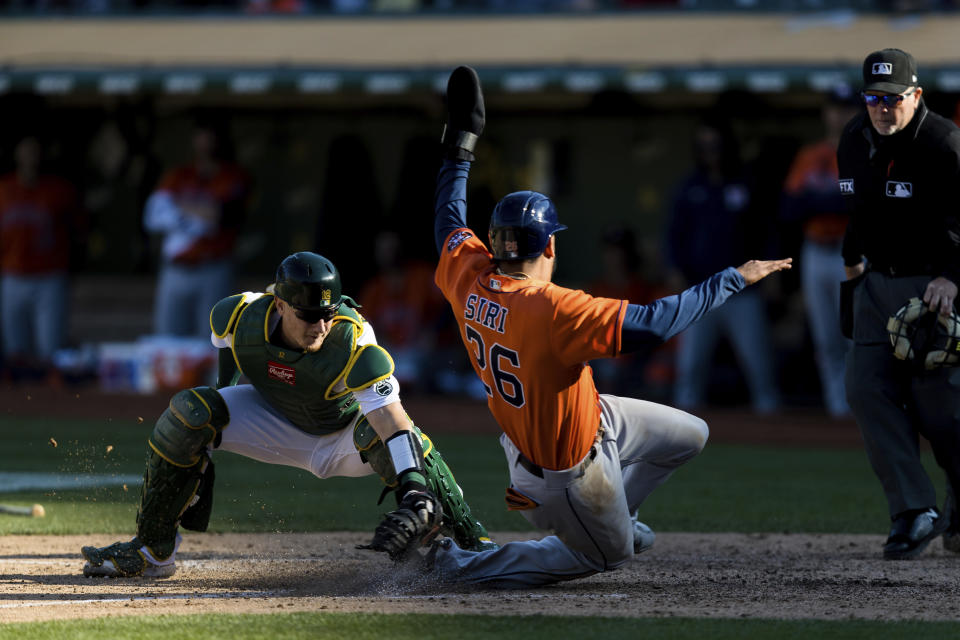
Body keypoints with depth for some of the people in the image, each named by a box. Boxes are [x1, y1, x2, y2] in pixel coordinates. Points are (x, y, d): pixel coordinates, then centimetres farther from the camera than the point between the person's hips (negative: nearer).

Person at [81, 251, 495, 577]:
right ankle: (152, 551, -6)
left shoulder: (353, 343, -38)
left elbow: (391, 417, -47)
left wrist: (413, 487, -60)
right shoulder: (240, 316, -27)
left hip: (343, 436, -3)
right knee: (187, 414, -18)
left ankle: (472, 542, -25)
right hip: (277, 423, 3)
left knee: (380, 432, -37)